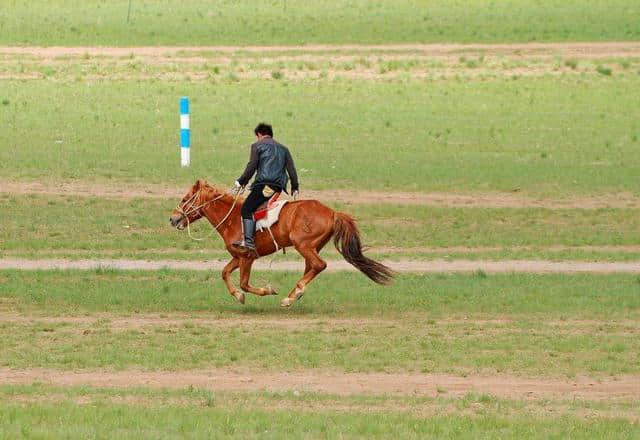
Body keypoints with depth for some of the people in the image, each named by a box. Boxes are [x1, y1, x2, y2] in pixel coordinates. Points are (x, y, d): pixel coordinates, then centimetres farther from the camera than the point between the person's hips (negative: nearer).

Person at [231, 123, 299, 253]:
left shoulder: (257, 146, 8)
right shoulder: (283, 148, 24)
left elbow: (251, 168, -1)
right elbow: (291, 170, 19)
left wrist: (240, 182, 5)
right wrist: (295, 188, 22)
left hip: (264, 184, -7)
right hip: (280, 187, 7)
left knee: (247, 209, -11)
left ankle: (248, 241, -28)